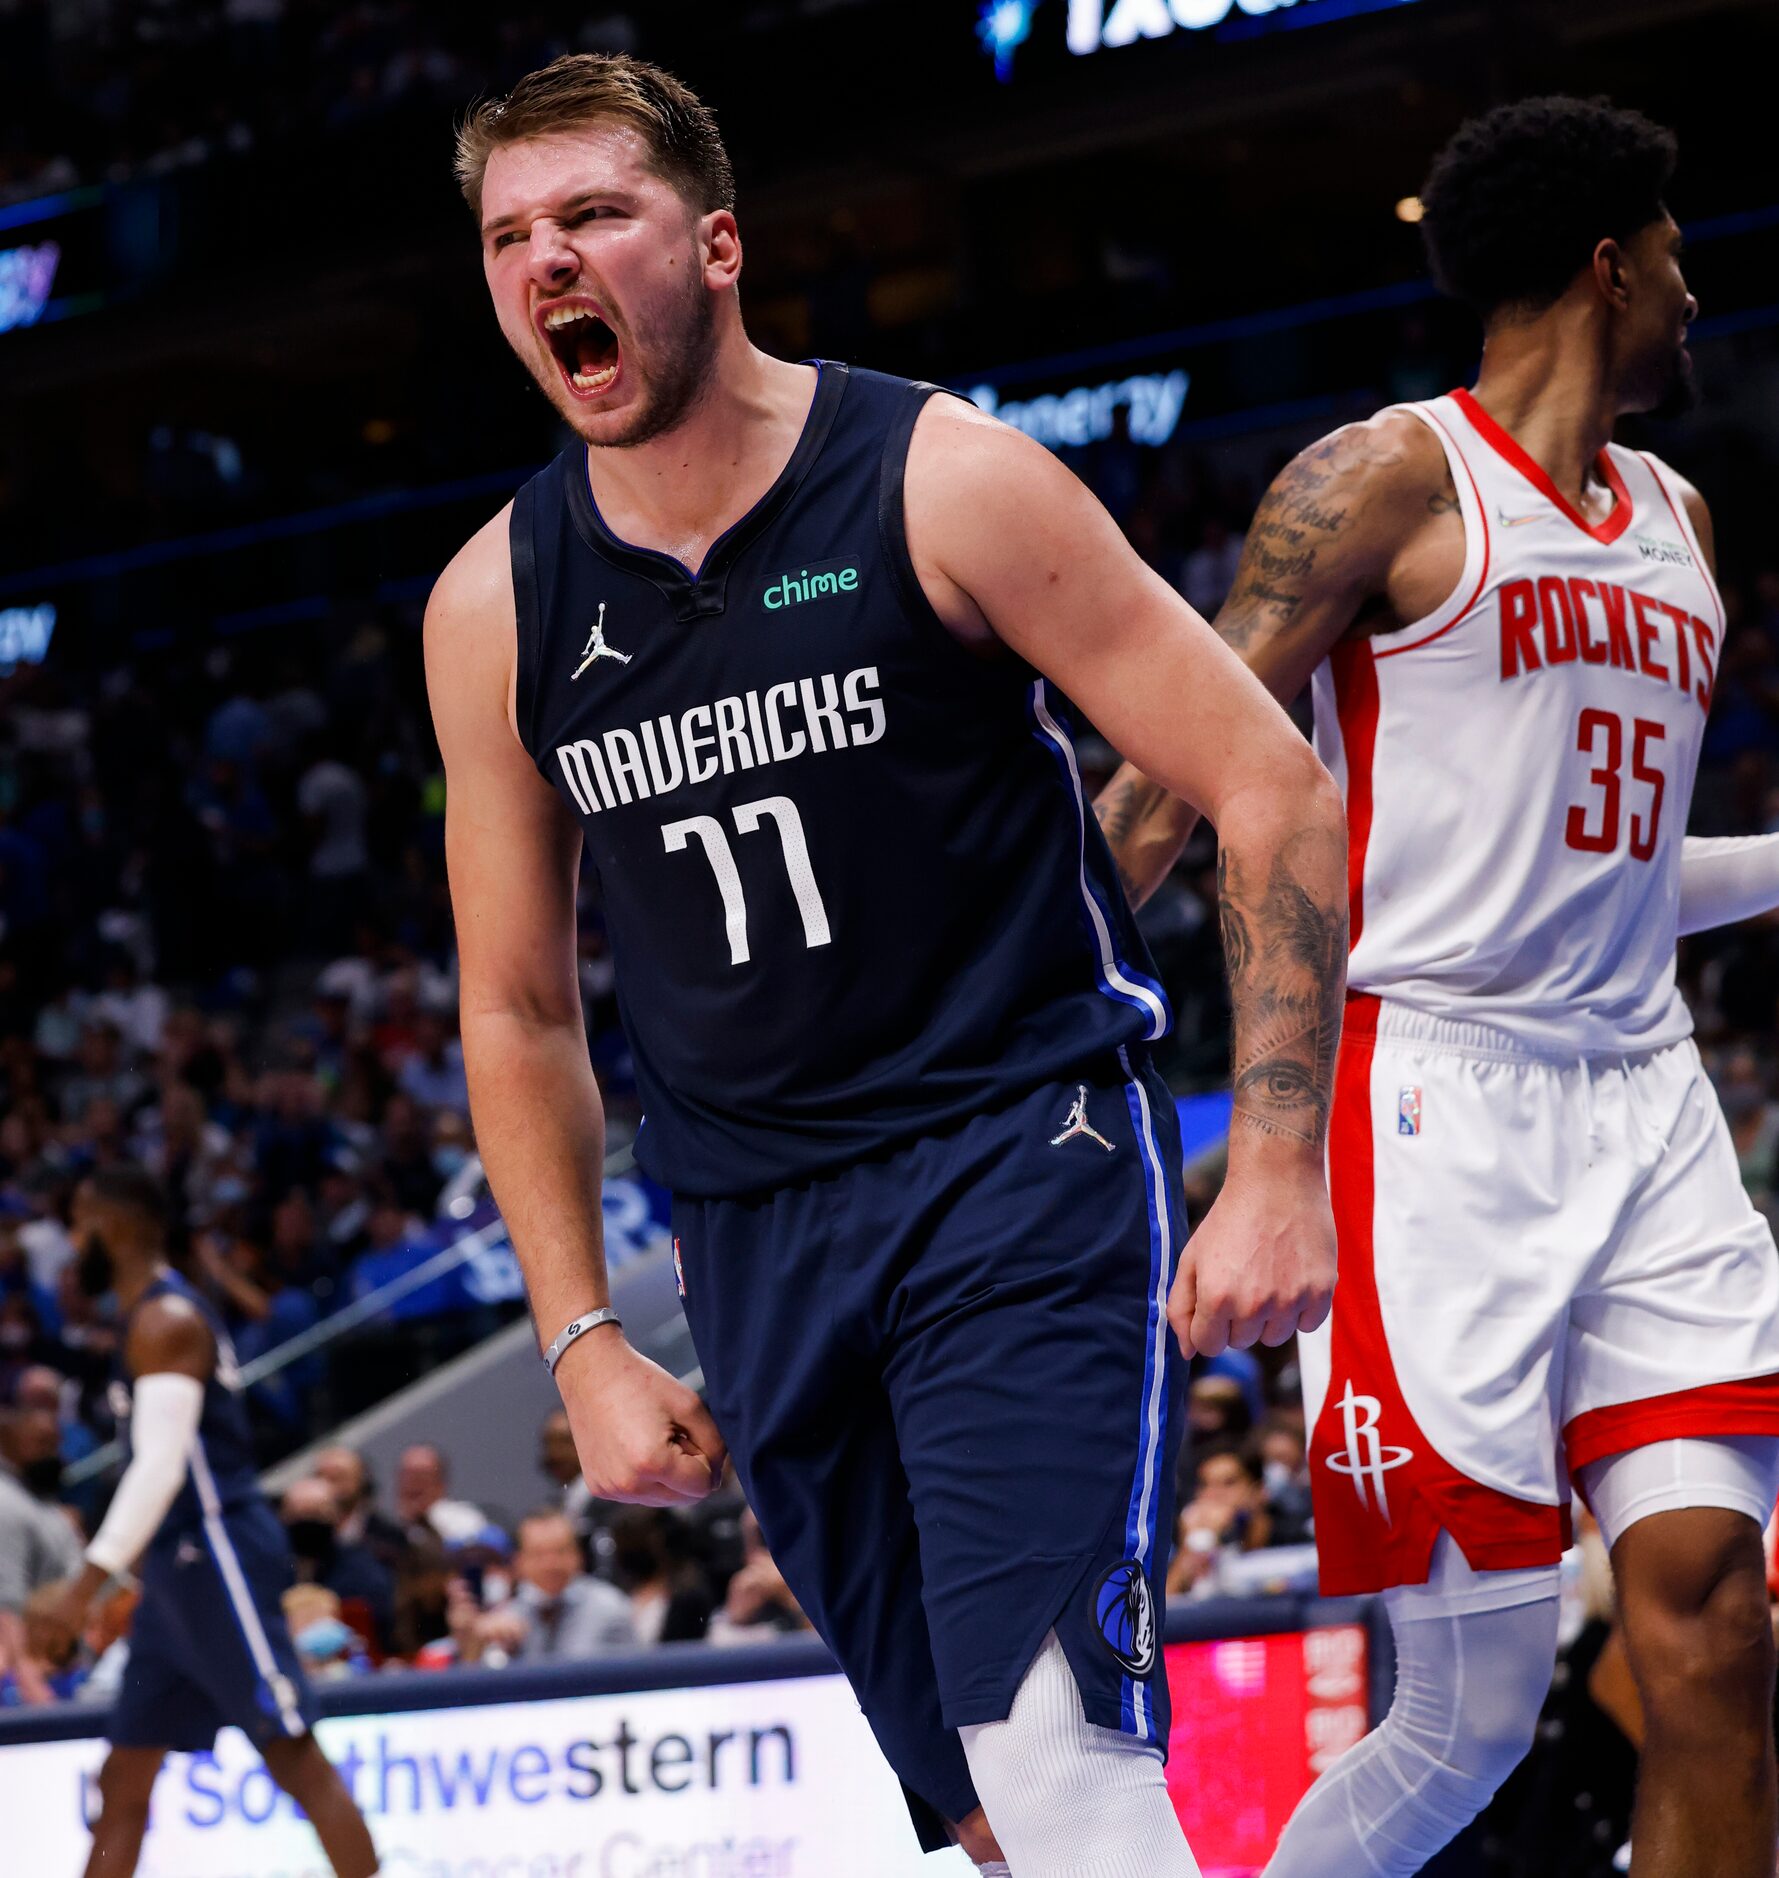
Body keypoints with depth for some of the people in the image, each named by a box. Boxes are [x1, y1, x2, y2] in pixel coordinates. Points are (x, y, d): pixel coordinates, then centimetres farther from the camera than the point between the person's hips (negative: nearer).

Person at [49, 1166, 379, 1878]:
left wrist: (93, 1576, -22)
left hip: (215, 1559, -10)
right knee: (123, 1782, 9)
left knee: (296, 1759, -9)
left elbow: (160, 1466, -21)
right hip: (182, 1568, 10)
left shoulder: (164, 1322, -13)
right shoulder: (159, 1315, 18)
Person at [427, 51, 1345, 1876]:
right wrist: (584, 1342, 8)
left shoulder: (942, 482, -8)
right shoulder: (493, 608, 4)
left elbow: (1276, 797, -7)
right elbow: (518, 1011, 15)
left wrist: (1277, 1169, -14)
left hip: (1023, 1156, -4)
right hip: (756, 1228, 5)